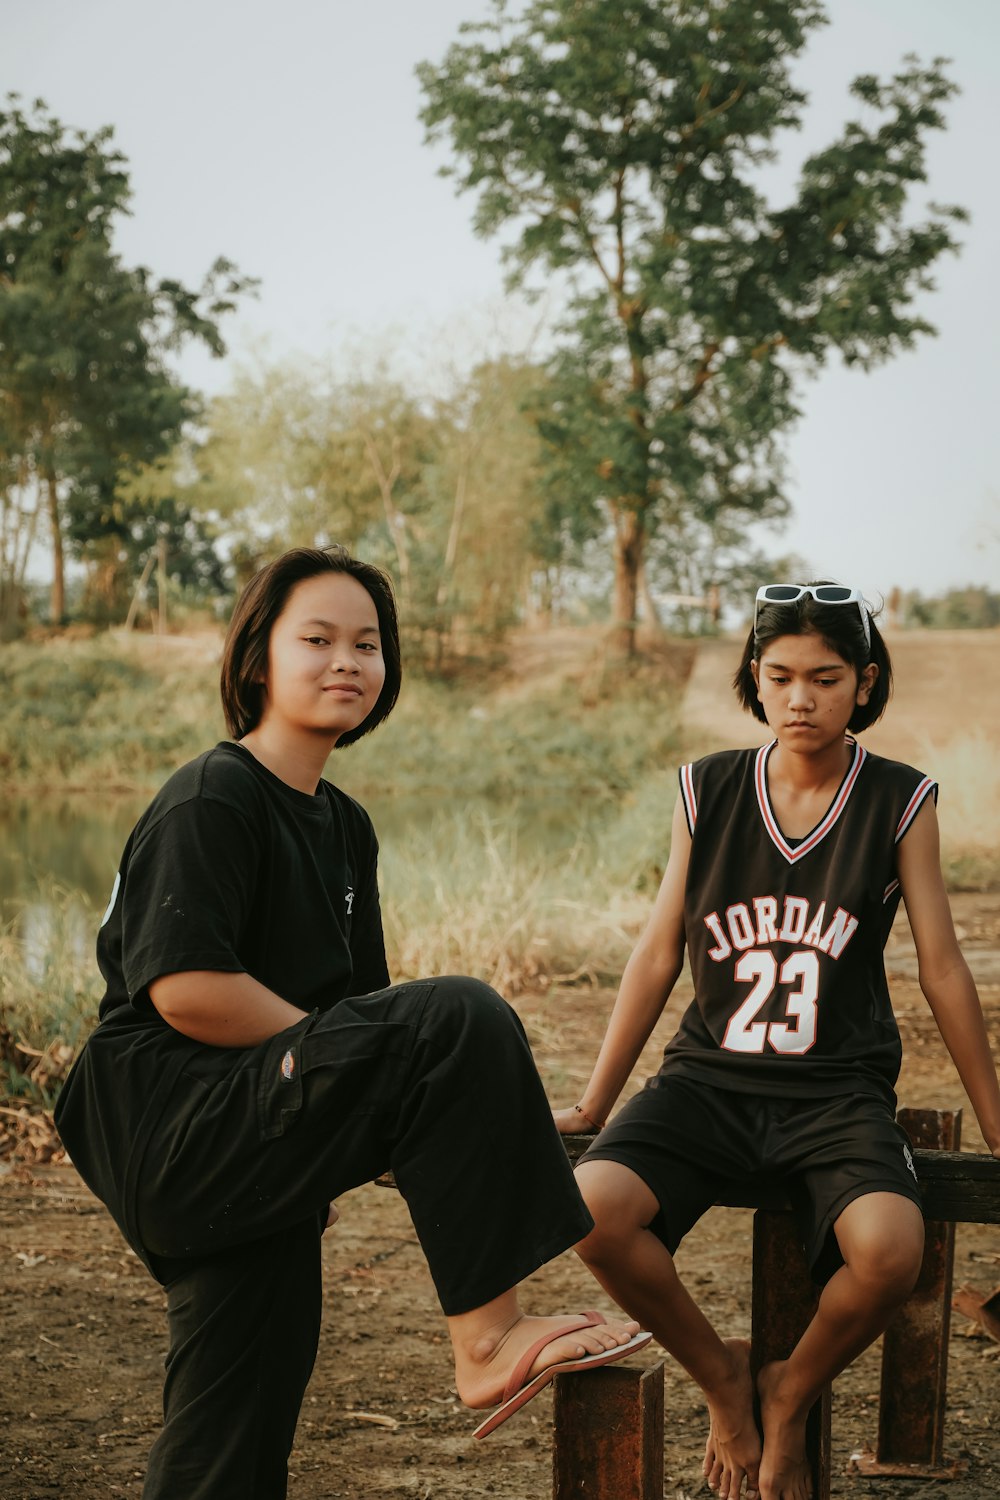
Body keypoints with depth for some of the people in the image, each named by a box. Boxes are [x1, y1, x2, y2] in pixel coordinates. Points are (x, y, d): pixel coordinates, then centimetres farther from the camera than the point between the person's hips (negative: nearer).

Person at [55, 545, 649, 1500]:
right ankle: (486, 1337, -20)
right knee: (461, 1021, -23)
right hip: (172, 1126, -9)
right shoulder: (210, 801, -10)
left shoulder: (343, 825, 18)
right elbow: (185, 989, -21)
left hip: (253, 1161, 9)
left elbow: (356, 997, 21)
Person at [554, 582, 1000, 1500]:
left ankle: (792, 1394, 3)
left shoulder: (900, 804, 0)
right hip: (711, 1078, 2)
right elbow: (658, 956, 9)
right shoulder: (707, 793, 4)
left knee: (888, 1250, -33)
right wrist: (593, 1106, 11)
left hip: (840, 1091, -1)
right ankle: (720, 1373, 4)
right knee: (595, 1207, -28)